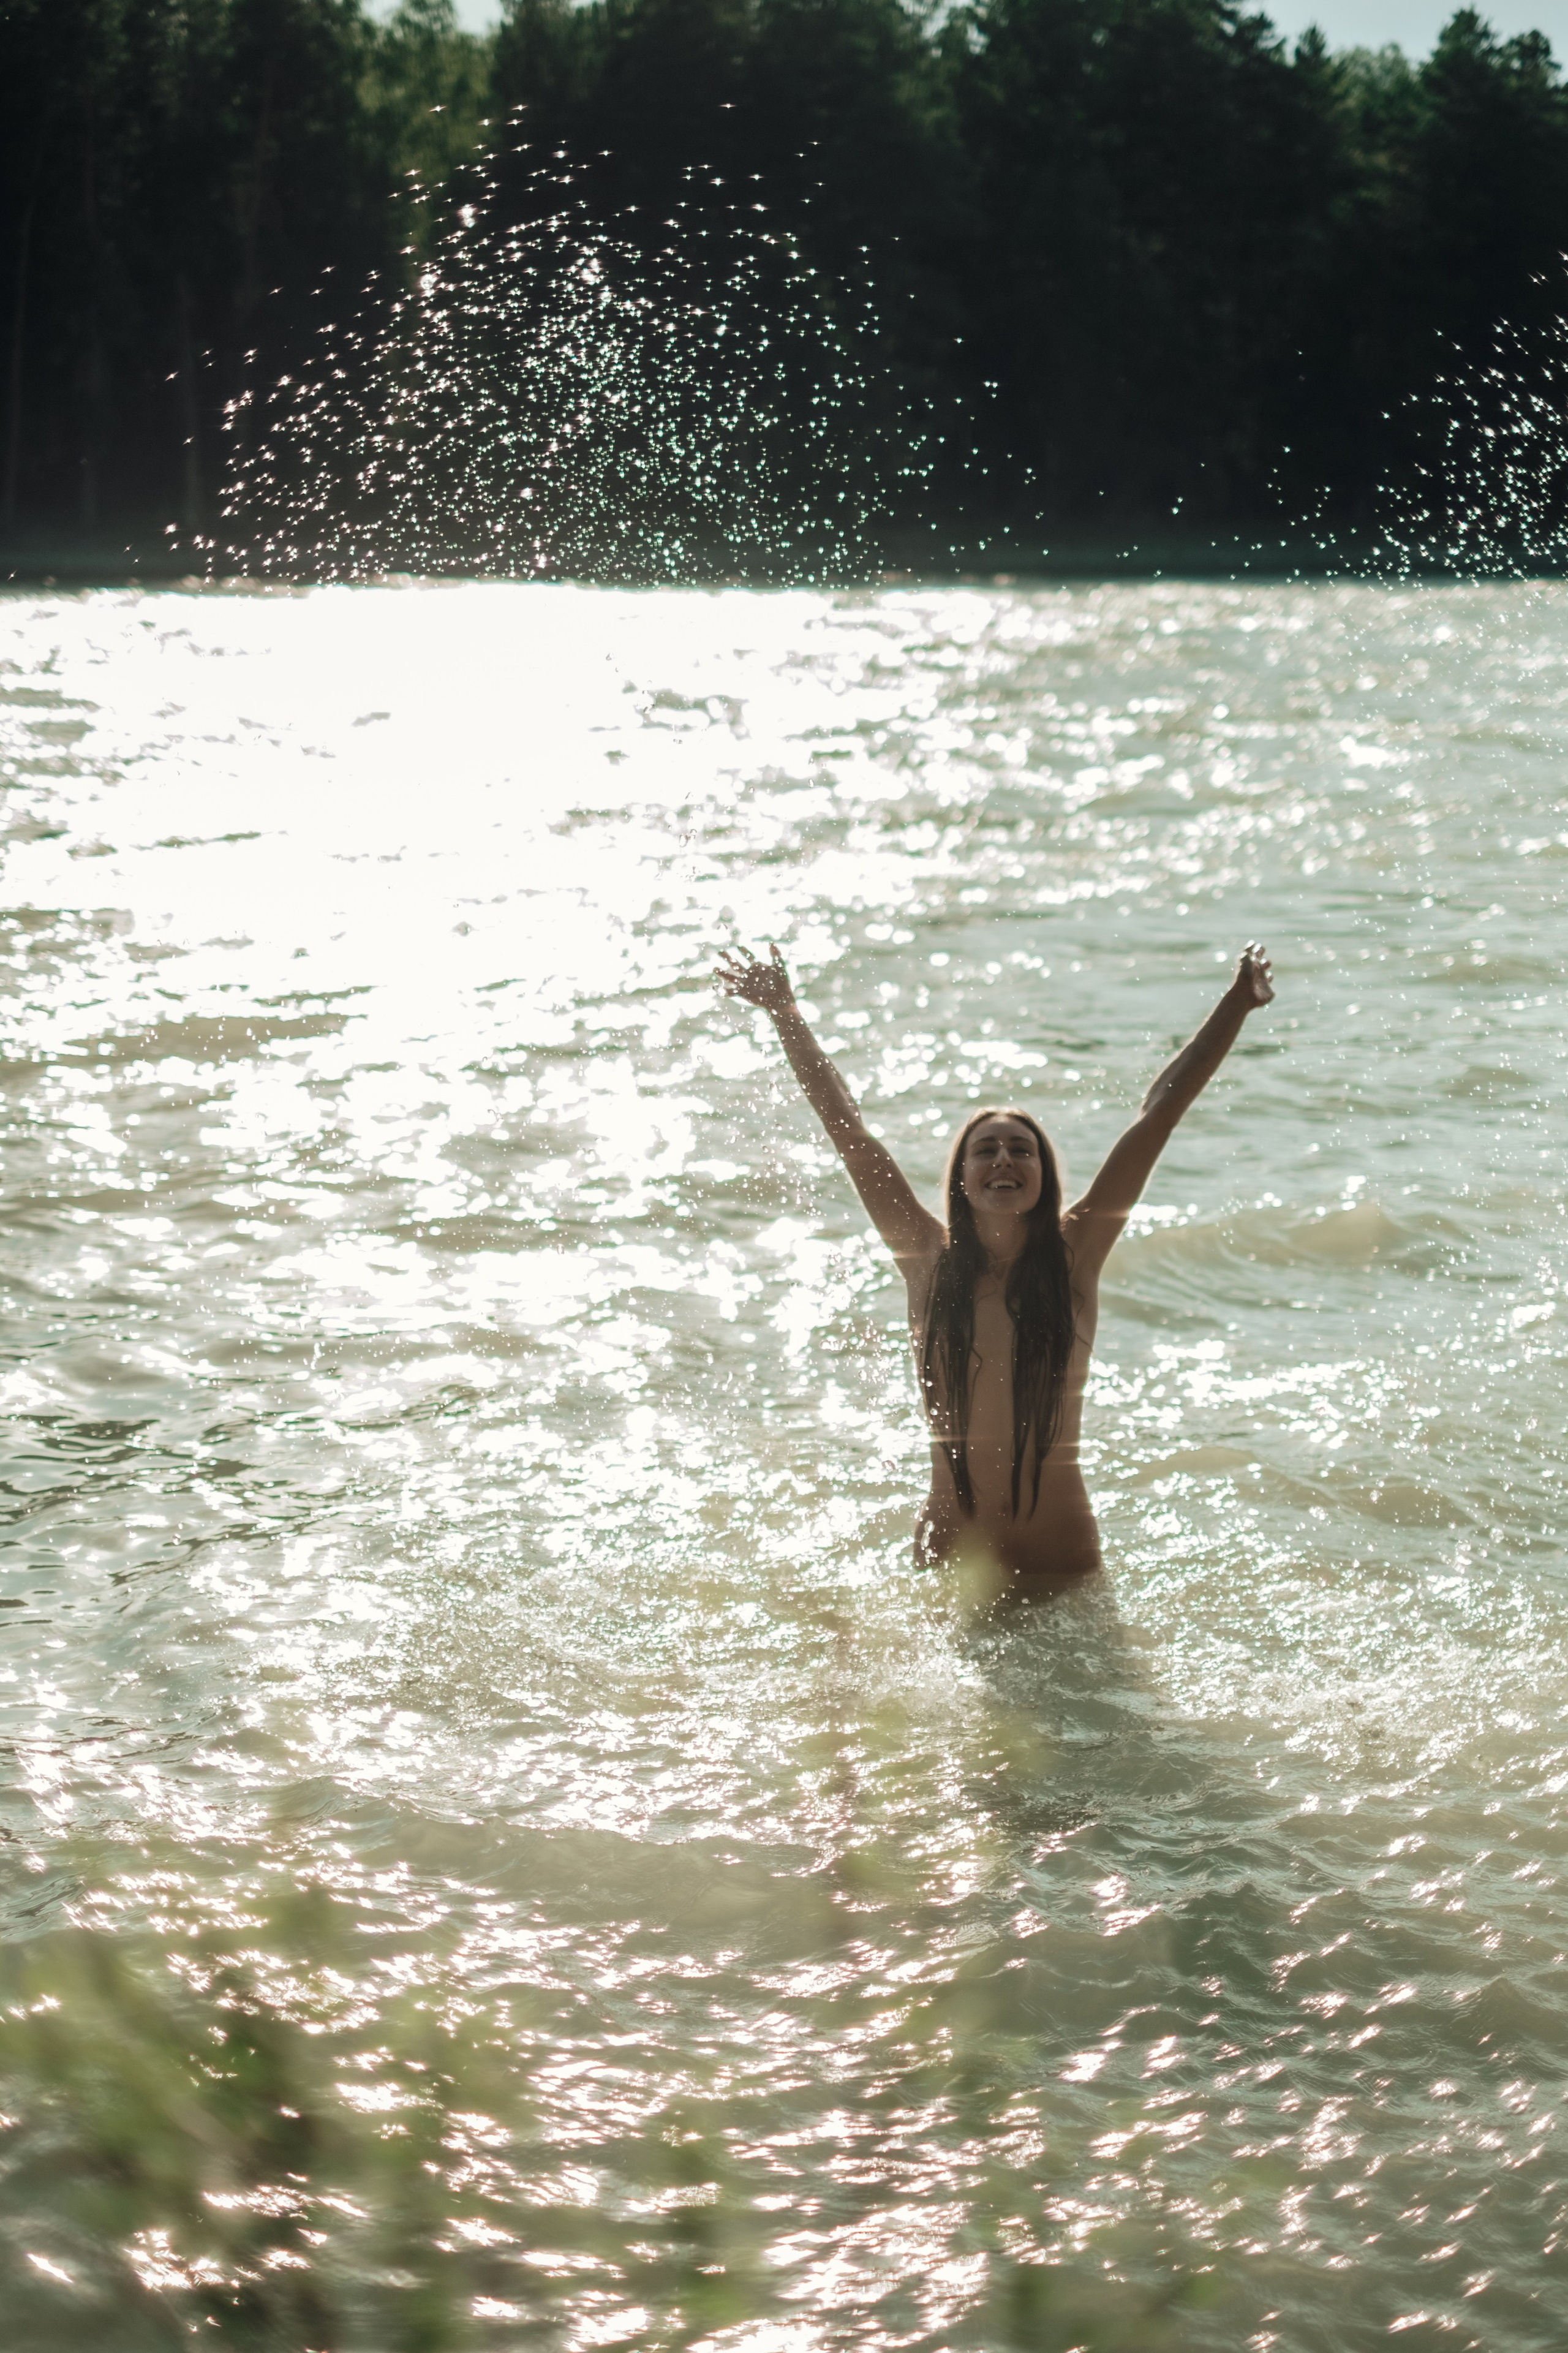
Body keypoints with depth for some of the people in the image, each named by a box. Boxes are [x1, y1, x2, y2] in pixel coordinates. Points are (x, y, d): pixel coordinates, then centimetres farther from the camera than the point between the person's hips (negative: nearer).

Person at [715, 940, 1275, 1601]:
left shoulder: (1074, 1256, -3)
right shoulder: (930, 1260, -2)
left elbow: (1158, 1115, -4)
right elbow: (846, 1129, 1)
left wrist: (1236, 1004, -4)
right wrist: (784, 1012, 3)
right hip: (949, 1556, 1)